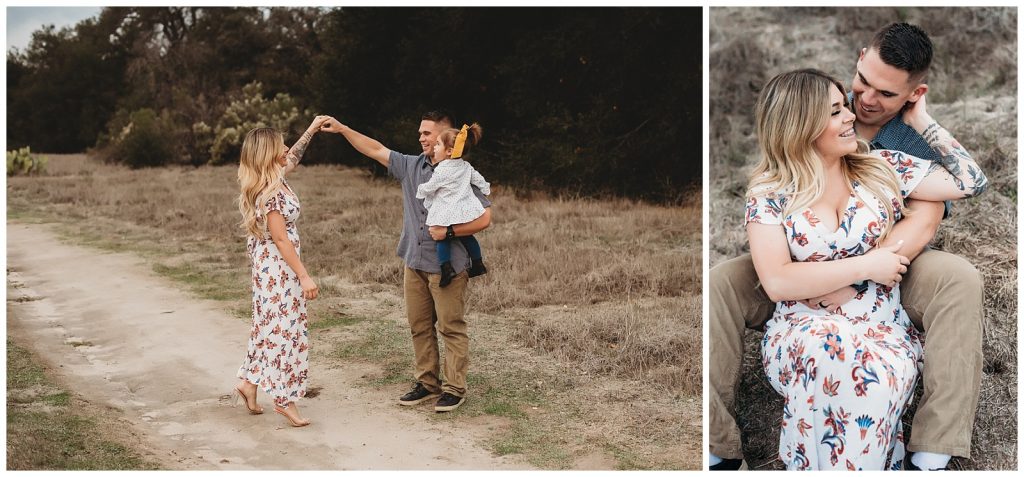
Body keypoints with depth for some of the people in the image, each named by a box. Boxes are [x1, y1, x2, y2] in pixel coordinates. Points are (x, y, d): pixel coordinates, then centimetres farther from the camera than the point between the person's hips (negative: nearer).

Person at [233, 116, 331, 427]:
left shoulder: (271, 180, 6)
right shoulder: (272, 191, -21)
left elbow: (293, 158, 27)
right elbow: (281, 239, -22)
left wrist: (312, 130, 27)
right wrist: (304, 276, -21)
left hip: (268, 265, 10)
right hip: (279, 267, -10)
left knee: (270, 326, 18)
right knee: (285, 328, -2)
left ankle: (248, 383, 26)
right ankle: (284, 399, 7)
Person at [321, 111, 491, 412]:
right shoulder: (411, 166, 9)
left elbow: (484, 218, -13)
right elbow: (376, 150, 14)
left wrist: (449, 232, -19)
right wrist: (342, 130, 9)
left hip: (448, 265, -6)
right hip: (415, 263, 7)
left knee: (451, 328, -1)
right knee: (419, 327, 11)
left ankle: (454, 388, 6)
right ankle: (427, 383, 22)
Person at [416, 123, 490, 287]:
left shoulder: (442, 171, -16)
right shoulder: (466, 167, 5)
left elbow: (428, 188, -6)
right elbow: (479, 180, 18)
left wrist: (419, 191, 15)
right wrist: (486, 189, 38)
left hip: (446, 214, -7)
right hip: (466, 210, 7)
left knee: (442, 239, 5)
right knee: (467, 236, 21)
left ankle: (446, 268, -7)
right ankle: (478, 264, 25)